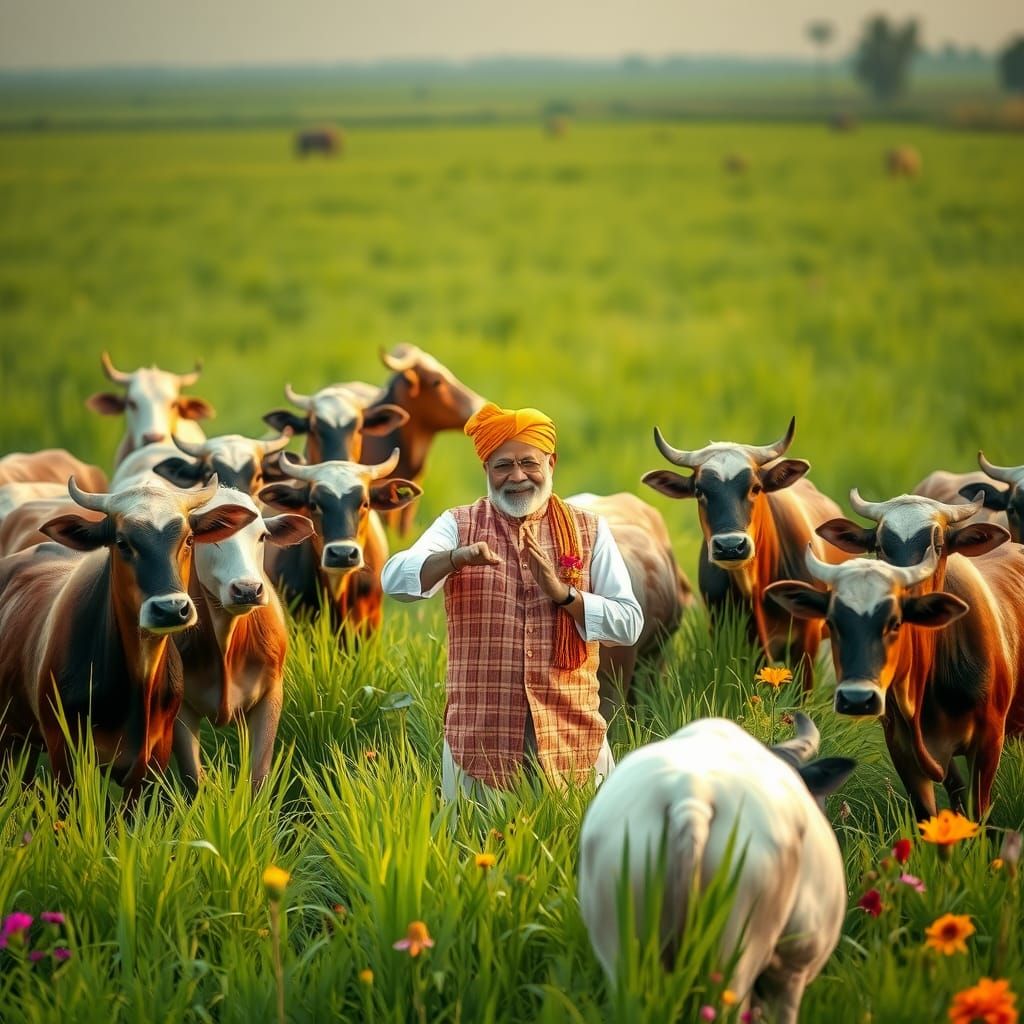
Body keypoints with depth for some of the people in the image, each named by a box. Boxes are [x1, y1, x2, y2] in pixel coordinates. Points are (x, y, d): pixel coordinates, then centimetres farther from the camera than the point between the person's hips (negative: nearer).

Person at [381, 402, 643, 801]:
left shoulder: (589, 530, 7)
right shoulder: (458, 525, 5)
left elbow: (630, 623, 0)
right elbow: (395, 579, -12)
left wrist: (563, 593, -15)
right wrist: (458, 558, -29)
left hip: (571, 733, 1)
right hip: (480, 734, -1)